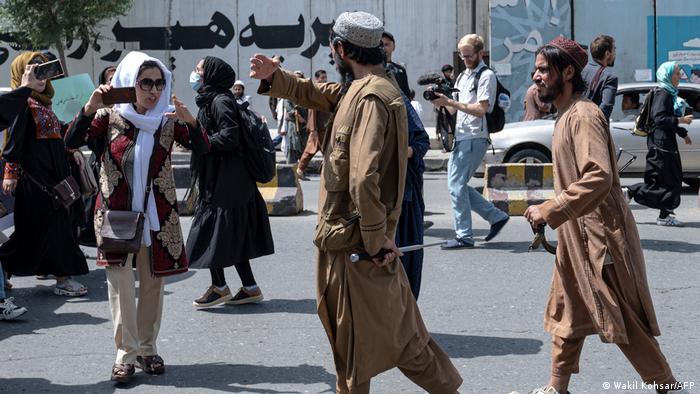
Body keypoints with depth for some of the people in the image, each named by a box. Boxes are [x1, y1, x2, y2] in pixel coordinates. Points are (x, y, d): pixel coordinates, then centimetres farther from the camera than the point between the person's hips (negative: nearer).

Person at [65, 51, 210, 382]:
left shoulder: (168, 119, 0)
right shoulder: (110, 116, -3)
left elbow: (202, 148, -10)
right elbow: (71, 142, -11)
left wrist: (190, 121, -29)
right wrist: (89, 108, -26)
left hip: (157, 215, 2)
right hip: (116, 212, -2)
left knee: (153, 283, 8)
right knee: (121, 284, -6)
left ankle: (147, 348, 21)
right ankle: (126, 354, 1)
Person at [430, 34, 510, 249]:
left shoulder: (486, 76, -6)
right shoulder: (463, 76, 21)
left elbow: (481, 109, -16)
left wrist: (450, 102, -20)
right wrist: (442, 102, -1)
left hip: (475, 138, -9)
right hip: (461, 137, 9)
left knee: (456, 185, -10)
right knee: (457, 184, 8)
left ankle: (464, 236, -4)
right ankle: (496, 217, 18)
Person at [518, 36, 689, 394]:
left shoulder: (583, 115, -18)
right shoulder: (566, 115, 12)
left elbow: (599, 177, -29)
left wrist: (549, 212, -26)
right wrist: (547, 211, 14)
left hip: (599, 235, -10)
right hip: (577, 235, 10)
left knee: (625, 322, -2)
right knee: (568, 317, 15)